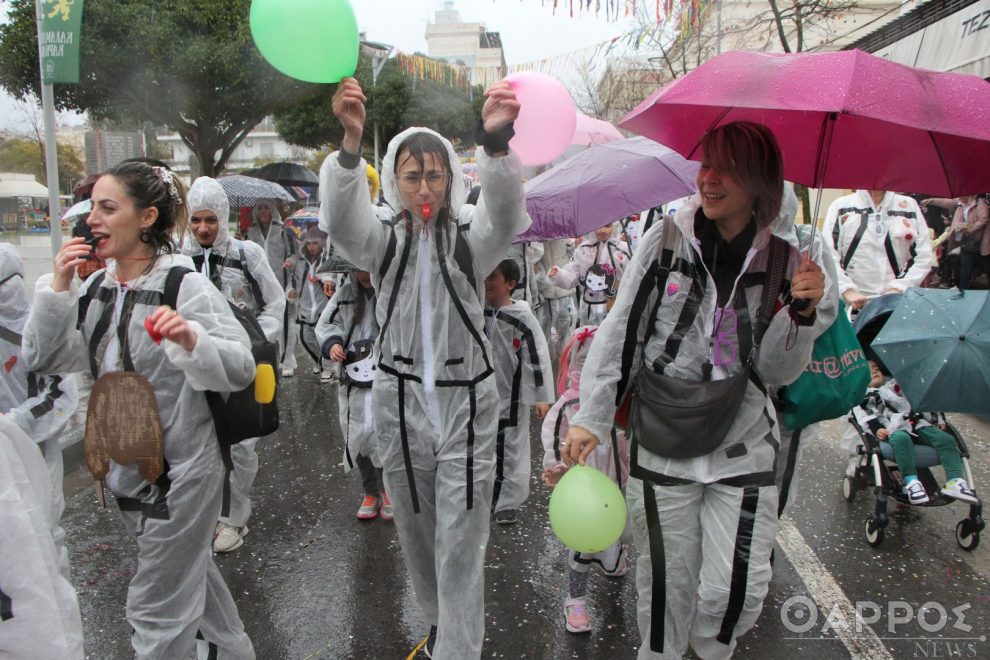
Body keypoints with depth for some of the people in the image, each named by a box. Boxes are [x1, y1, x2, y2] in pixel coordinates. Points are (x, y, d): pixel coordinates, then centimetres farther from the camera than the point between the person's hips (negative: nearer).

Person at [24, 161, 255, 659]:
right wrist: (57, 288, -10)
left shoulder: (186, 286, -18)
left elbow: (240, 369, -24)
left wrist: (192, 340, -42)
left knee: (158, 611, 4)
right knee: (190, 569, 26)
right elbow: (42, 359, 0)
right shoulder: (96, 287, 3)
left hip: (180, 469, -8)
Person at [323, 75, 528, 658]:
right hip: (400, 397, 3)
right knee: (416, 531, 18)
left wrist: (497, 140, -45)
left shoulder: (469, 237, -3)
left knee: (461, 543, 1)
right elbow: (341, 218, -21)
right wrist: (350, 140, -39)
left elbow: (505, 213, -26)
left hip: (466, 399, -2)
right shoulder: (383, 240, 1)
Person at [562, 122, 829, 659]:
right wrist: (591, 419, -9)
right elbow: (619, 336, -4)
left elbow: (779, 373, 1)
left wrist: (803, 313, -16)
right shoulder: (664, 242, -6)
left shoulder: (783, 262, -1)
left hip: (743, 450, 1)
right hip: (661, 448, -1)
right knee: (668, 582, 11)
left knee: (738, 589, 3)